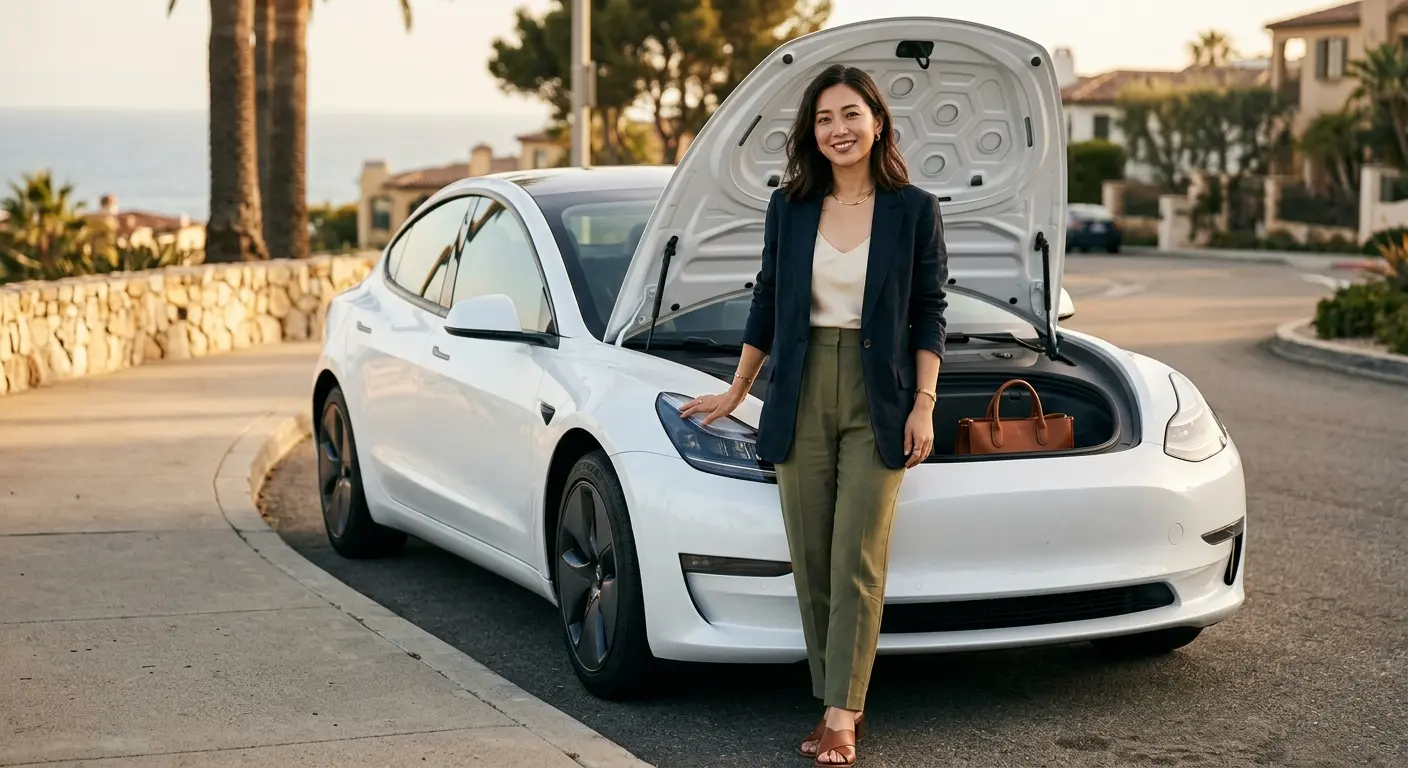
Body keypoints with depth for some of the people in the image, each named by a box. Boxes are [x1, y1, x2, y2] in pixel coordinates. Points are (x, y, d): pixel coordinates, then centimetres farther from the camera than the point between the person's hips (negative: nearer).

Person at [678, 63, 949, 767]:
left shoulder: (913, 210, -1)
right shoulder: (789, 206, 6)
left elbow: (929, 313, 2)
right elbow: (766, 302, 15)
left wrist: (924, 404, -6)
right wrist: (736, 392, 19)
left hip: (877, 401, -3)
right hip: (801, 397, 3)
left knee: (857, 561, -6)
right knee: (811, 559, 4)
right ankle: (836, 701, 14)